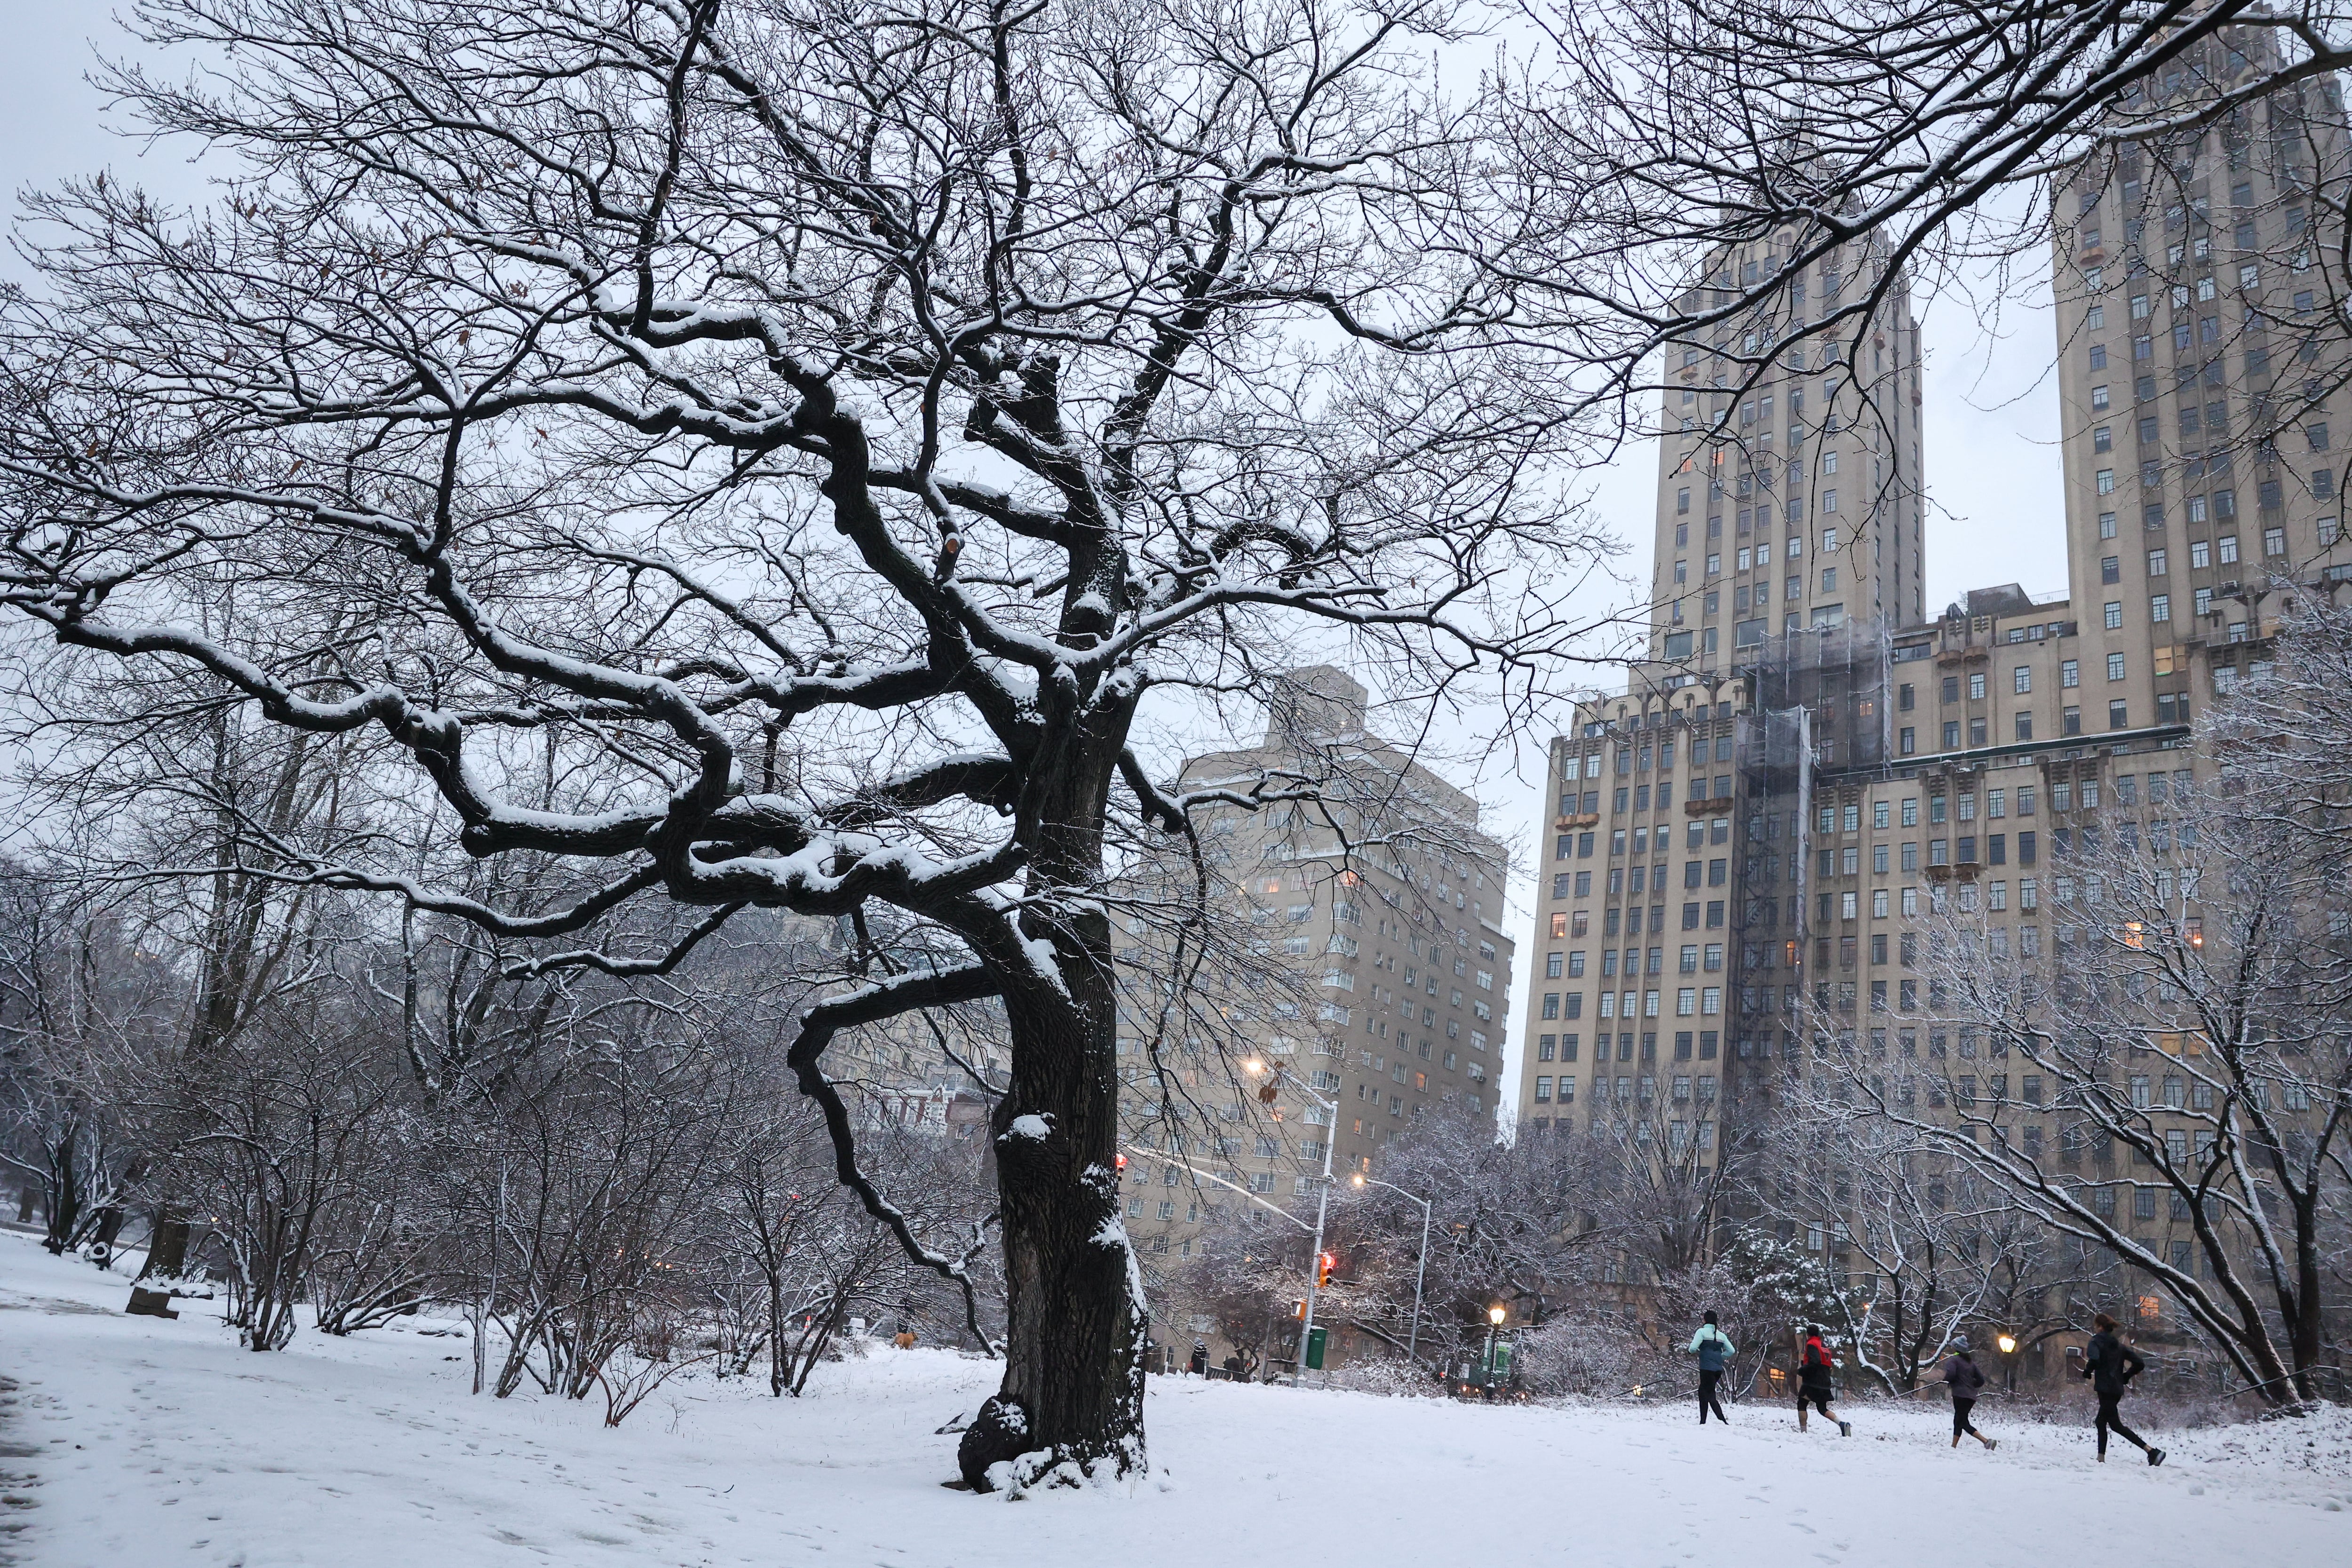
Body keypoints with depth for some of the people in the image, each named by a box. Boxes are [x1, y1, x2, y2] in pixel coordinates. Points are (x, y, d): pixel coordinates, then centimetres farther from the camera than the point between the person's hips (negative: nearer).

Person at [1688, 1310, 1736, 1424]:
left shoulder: (1702, 1332, -5)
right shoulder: (1721, 1335, 13)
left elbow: (1693, 1348, -15)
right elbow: (1732, 1351, 12)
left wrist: (1693, 1352, 8)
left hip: (1707, 1368, -7)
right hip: (1718, 1369, 7)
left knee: (1710, 1396, -5)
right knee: (1702, 1392, 16)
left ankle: (1724, 1422, -18)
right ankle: (1703, 1422, 12)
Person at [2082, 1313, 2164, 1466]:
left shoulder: (2097, 1340, -7)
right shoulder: (2119, 1345, 15)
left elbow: (2094, 1358, -26)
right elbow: (2139, 1364, 12)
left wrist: (2087, 1372, -8)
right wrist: (2125, 1377, 17)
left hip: (2105, 1388, -9)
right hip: (2117, 1389, 9)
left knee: (2116, 1425, -7)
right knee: (2101, 1422, 16)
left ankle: (2152, 1452, -17)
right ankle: (2101, 1458, 13)